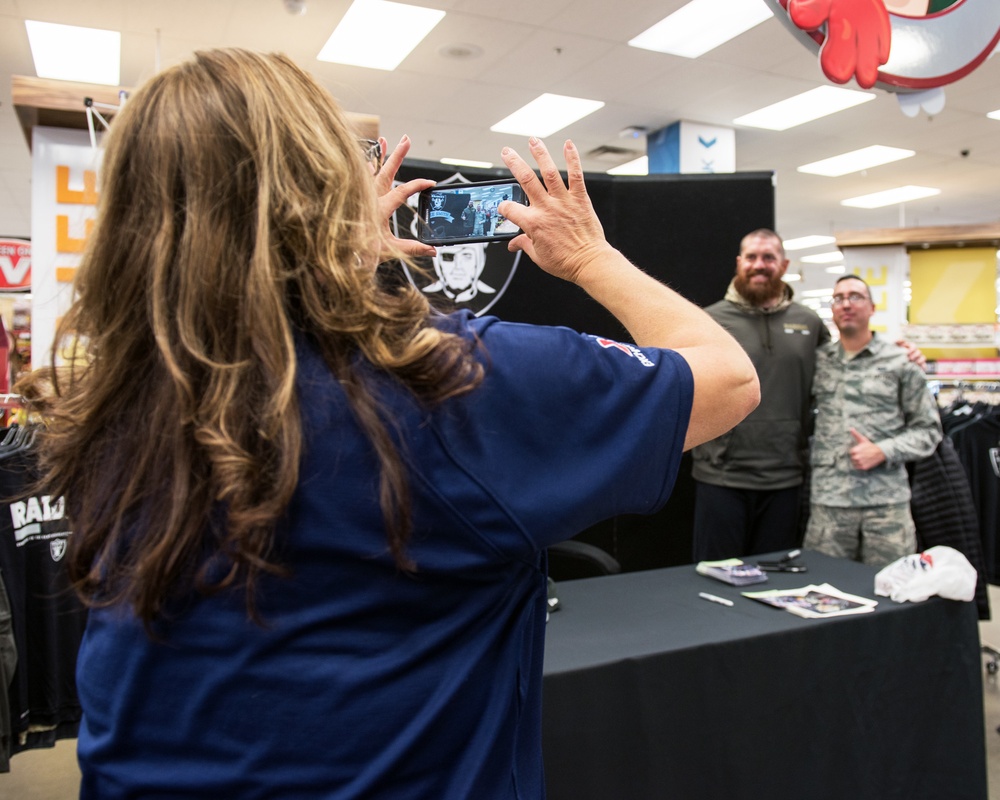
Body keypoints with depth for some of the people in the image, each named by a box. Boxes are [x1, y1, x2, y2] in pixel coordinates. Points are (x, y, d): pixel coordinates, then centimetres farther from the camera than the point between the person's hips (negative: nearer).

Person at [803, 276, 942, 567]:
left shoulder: (901, 363, 4)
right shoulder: (818, 361, 10)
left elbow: (928, 429, 6)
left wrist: (883, 451, -8)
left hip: (887, 499, -1)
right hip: (827, 500, 1)